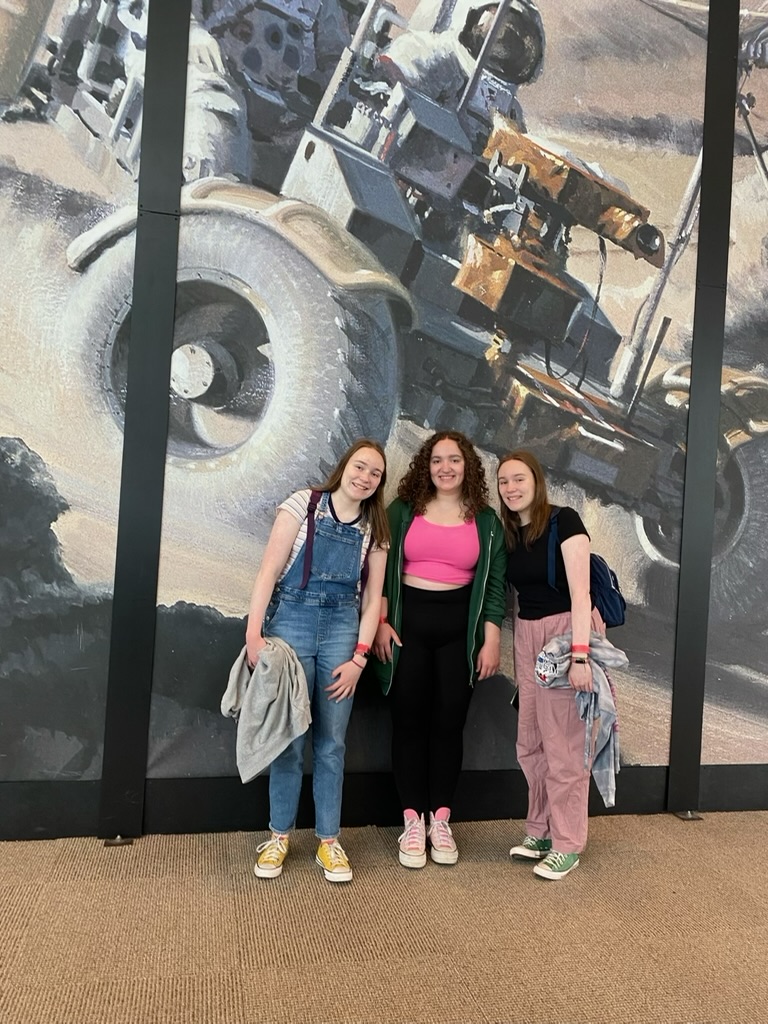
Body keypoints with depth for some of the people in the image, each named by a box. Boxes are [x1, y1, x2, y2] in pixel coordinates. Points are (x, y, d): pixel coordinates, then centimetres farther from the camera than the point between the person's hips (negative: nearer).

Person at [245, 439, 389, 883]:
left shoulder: (374, 529, 6)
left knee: (332, 741, 6)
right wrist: (254, 632, -14)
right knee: (289, 735, 3)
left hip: (342, 628, 2)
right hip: (291, 620, -2)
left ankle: (329, 840, 20)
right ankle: (280, 835, 21)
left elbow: (372, 597, 5)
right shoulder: (304, 504, -3)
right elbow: (269, 570, -7)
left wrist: (358, 657, -3)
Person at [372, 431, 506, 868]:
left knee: (449, 722, 6)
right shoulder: (403, 511, 3)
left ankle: (440, 821, 21)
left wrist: (491, 640, -2)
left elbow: (494, 583, 4)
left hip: (459, 627, 1)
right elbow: (381, 568, 2)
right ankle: (413, 822, 17)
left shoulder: (486, 521, 5)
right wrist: (381, 623, -6)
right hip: (407, 622, 0)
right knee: (409, 721, 5)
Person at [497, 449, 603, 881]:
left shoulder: (564, 521, -10)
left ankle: (568, 844, 15)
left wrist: (580, 655, -21)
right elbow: (517, 591, 11)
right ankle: (541, 829, 29)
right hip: (526, 635, 7)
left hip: (566, 632, -6)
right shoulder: (508, 533, 8)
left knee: (564, 742, 0)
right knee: (531, 742, 12)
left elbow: (580, 592, -16)